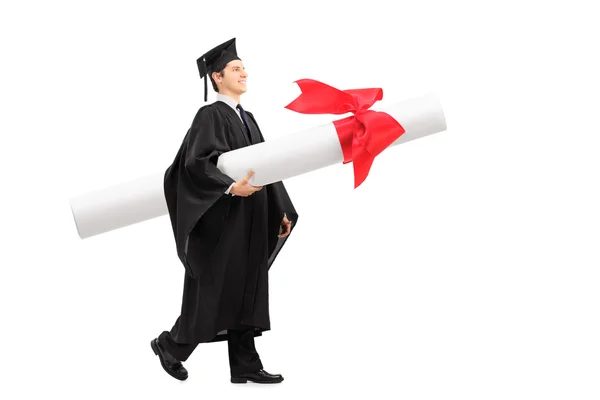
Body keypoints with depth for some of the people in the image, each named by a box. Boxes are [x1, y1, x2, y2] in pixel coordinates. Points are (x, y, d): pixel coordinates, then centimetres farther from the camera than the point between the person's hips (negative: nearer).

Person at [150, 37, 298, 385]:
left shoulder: (248, 119, 16)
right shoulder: (210, 115, -9)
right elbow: (197, 162, -21)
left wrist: (281, 210, 13)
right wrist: (231, 187, -33)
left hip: (250, 222, 8)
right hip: (222, 220, -8)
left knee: (246, 292, 7)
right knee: (213, 291, 0)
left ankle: (245, 364, 12)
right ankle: (170, 344, 21)